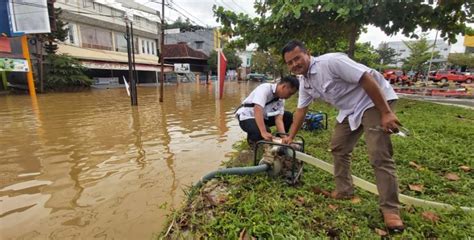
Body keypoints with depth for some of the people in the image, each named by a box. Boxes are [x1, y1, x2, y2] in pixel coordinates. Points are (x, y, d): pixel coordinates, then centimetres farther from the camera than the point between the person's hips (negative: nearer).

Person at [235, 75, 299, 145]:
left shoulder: (281, 99, -4)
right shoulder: (265, 88, -27)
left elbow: (278, 119, -12)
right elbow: (257, 110, -40)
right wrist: (264, 132, -48)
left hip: (264, 117, 7)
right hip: (247, 117, -7)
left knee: (288, 116, -4)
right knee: (265, 131, -34)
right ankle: (252, 138, -2)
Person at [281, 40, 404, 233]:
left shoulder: (330, 61, -26)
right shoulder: (304, 82, 2)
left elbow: (367, 79, -27)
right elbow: (301, 109, 11)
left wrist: (386, 113, -26)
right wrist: (291, 136, 13)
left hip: (374, 101, -9)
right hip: (350, 109, 9)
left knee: (380, 157, -12)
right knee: (338, 148, 10)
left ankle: (390, 209, 1)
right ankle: (344, 190, 24)